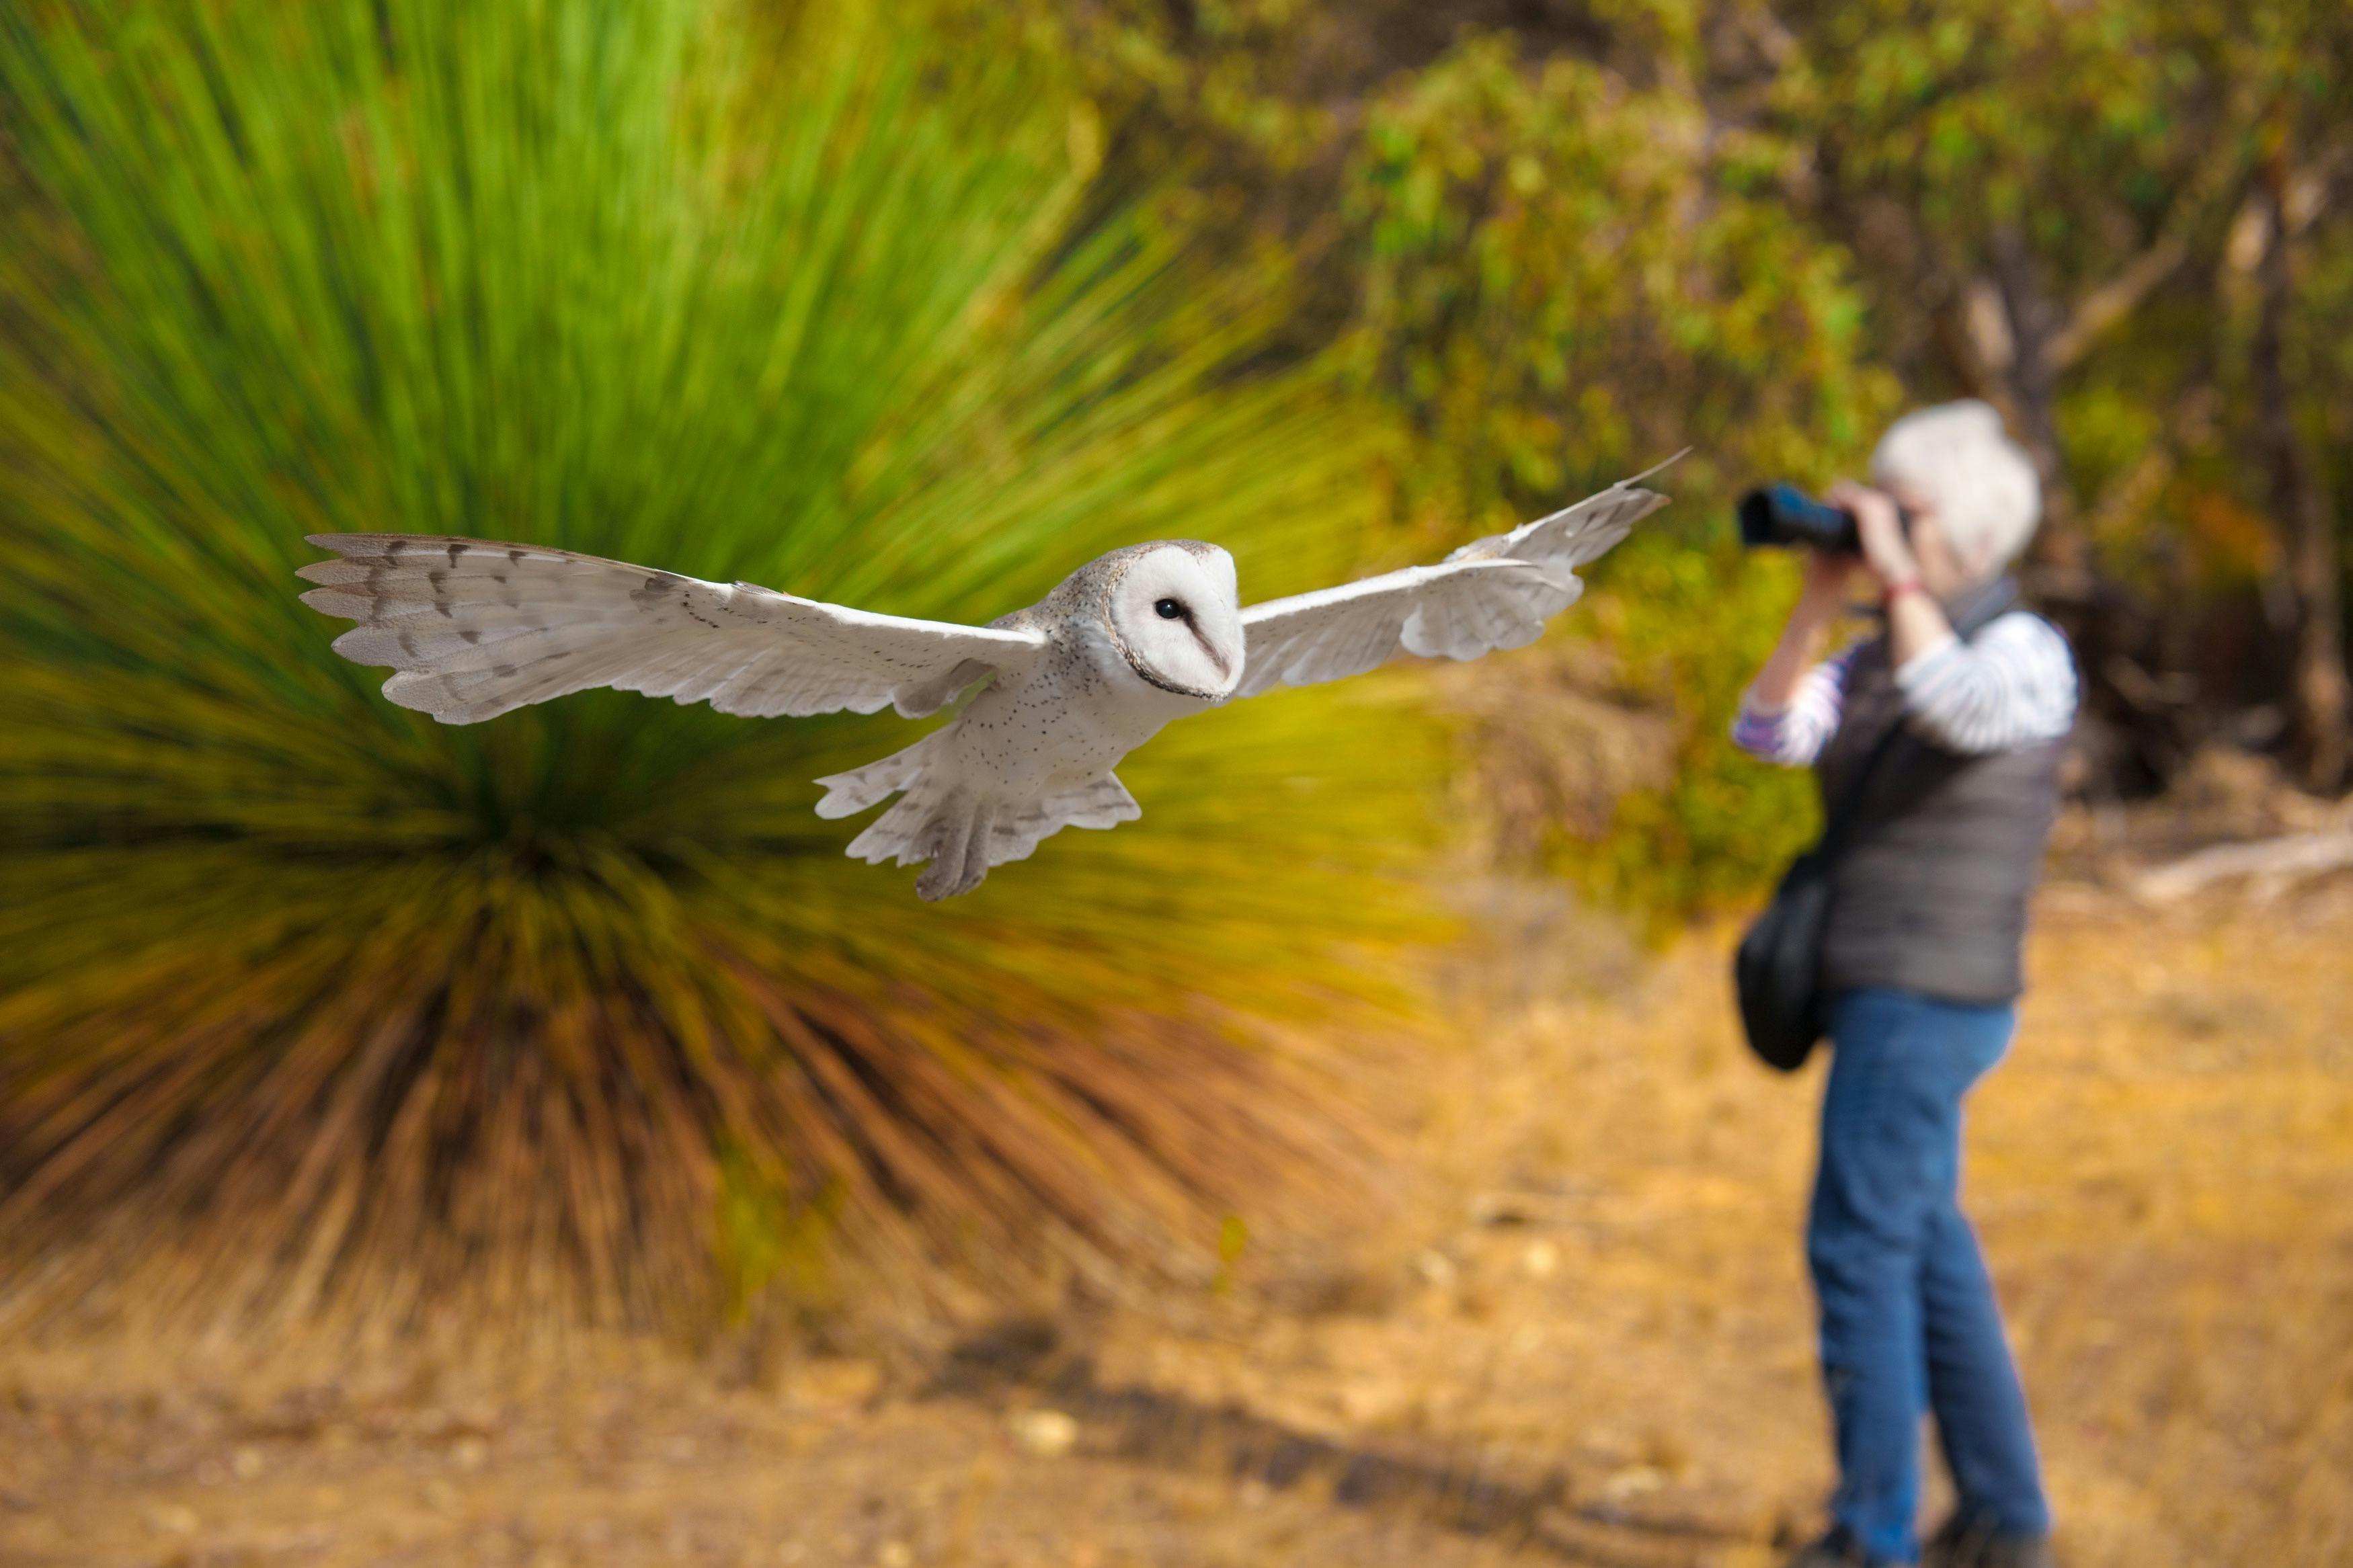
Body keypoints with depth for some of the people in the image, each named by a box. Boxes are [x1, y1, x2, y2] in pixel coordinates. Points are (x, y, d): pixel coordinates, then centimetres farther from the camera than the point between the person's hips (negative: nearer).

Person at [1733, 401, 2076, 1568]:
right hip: (1877, 998, 9)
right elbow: (1769, 733, 1)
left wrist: (1898, 572, -27)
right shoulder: (1881, 653, 12)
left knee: (1859, 1250, -6)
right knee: (1926, 1254, 14)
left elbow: (1962, 709, -36)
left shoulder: (2024, 652, -12)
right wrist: (1821, 599, -8)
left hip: (1929, 1002, -9)